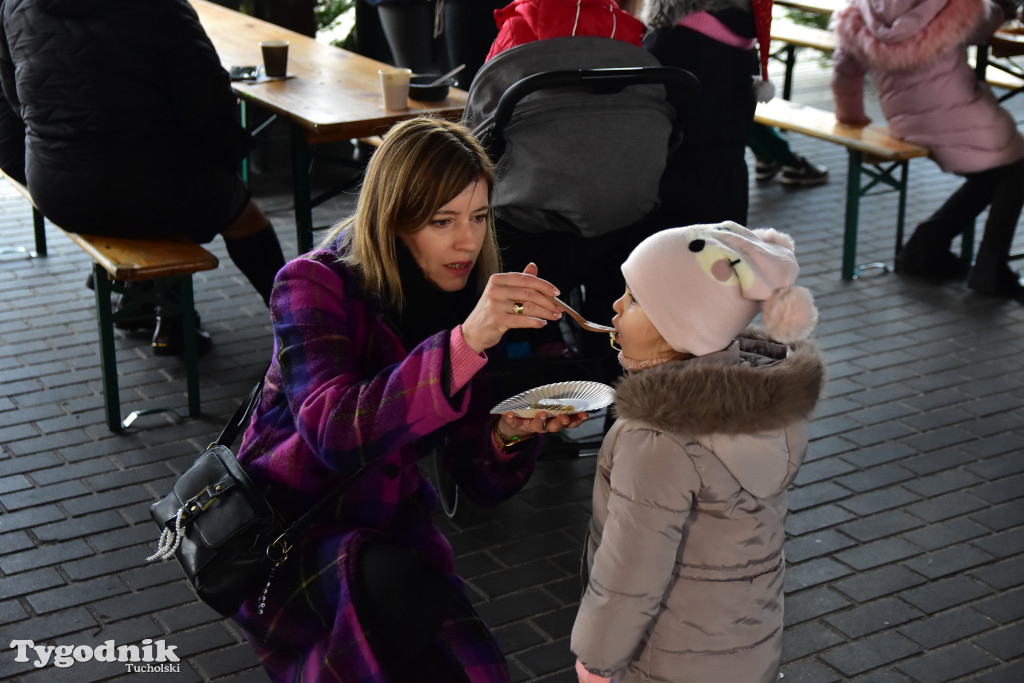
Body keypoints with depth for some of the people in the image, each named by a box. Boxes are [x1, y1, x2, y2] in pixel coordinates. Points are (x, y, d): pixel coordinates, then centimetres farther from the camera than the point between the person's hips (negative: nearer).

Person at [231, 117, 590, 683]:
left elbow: (481, 482, -3)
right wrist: (465, 342, -45)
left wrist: (510, 435, -26)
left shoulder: (473, 302, -2)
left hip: (392, 530, 5)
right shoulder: (314, 285, -16)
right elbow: (337, 434, -36)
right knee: (397, 586, -34)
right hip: (287, 527, -4)